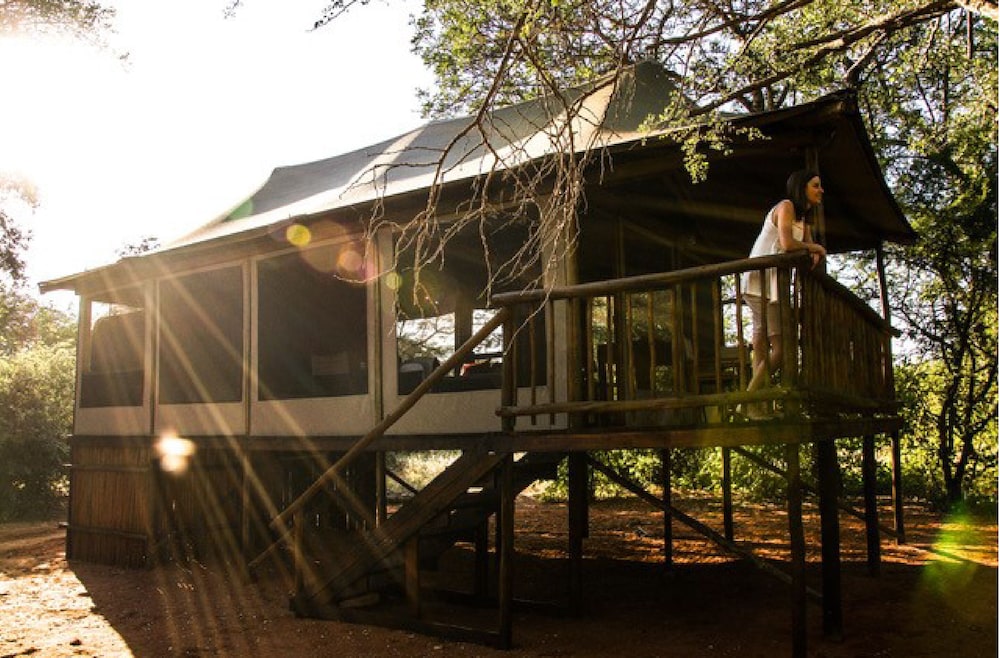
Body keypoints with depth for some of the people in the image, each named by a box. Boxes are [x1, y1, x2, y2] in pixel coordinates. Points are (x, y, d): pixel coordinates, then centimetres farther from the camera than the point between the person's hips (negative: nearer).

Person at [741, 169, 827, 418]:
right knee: (781, 345, -14)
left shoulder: (805, 216, 21)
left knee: (763, 346, 6)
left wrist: (815, 253, -10)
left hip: (774, 285, 9)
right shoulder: (786, 207, -8)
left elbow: (809, 249, 14)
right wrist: (814, 247, -5)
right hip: (760, 283, -9)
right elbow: (787, 244, -22)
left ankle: (757, 405, 7)